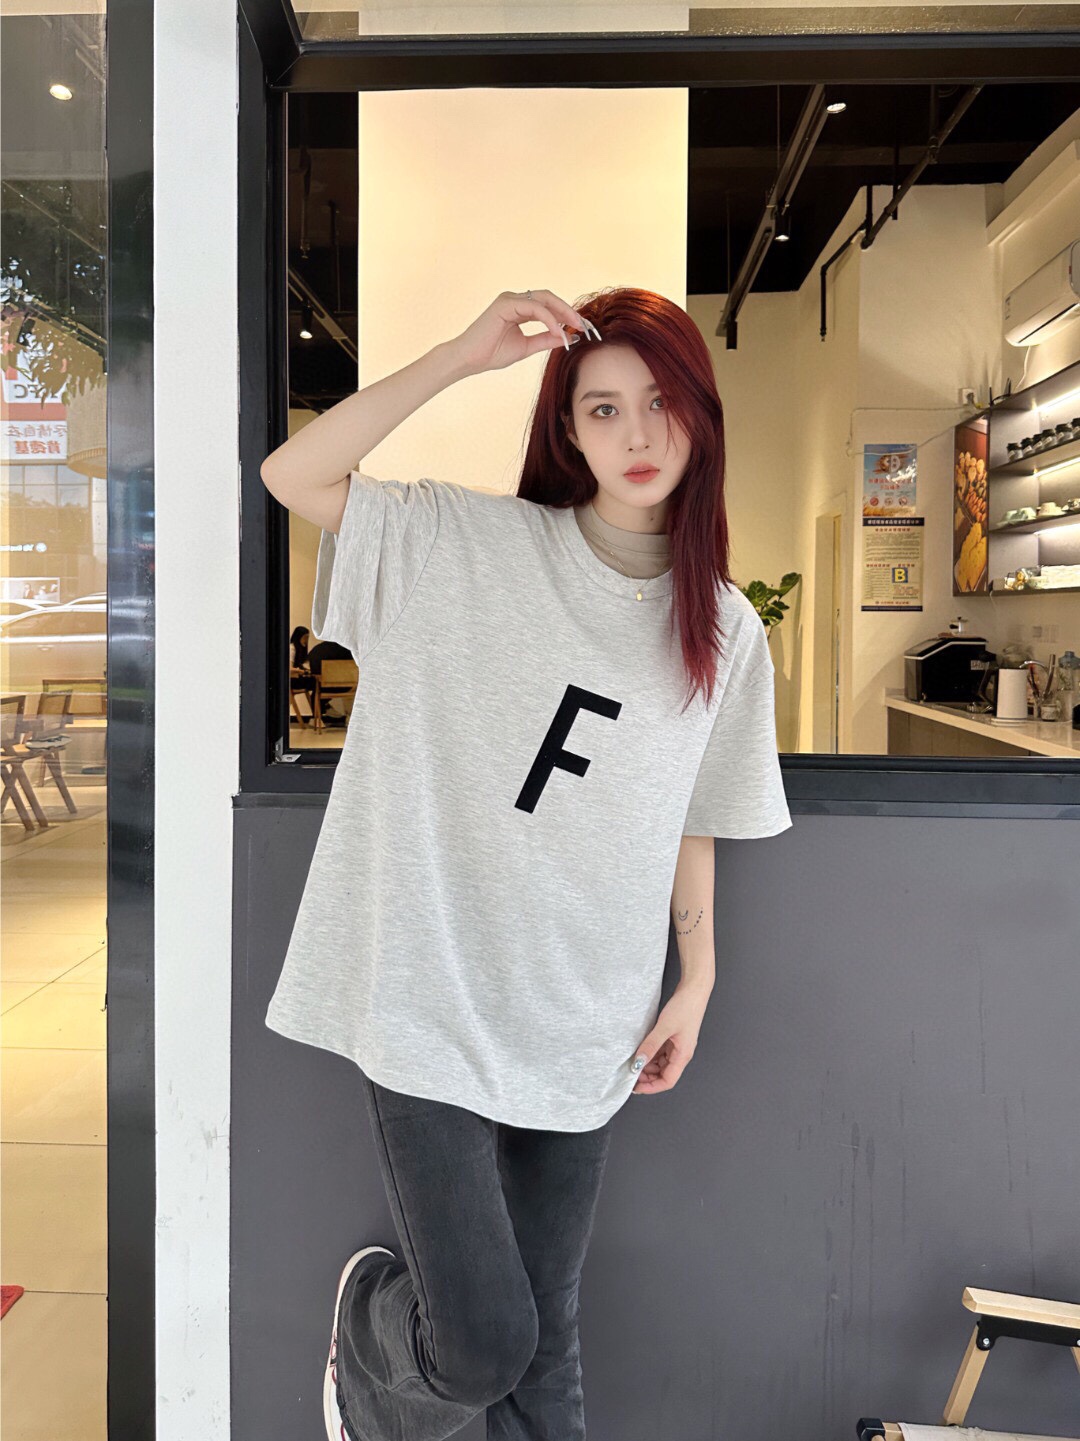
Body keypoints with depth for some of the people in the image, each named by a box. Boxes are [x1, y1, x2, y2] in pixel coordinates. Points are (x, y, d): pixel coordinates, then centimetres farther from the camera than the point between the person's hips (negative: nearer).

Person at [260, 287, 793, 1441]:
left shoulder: (725, 631, 4)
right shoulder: (466, 546, -6)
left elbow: (692, 818, 11)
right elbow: (290, 474, -16)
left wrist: (698, 979, 8)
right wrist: (467, 354, -20)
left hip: (582, 1029, 4)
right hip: (433, 1006, -3)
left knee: (544, 1339, 16)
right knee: (481, 1344, -2)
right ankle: (368, 1311, 33)